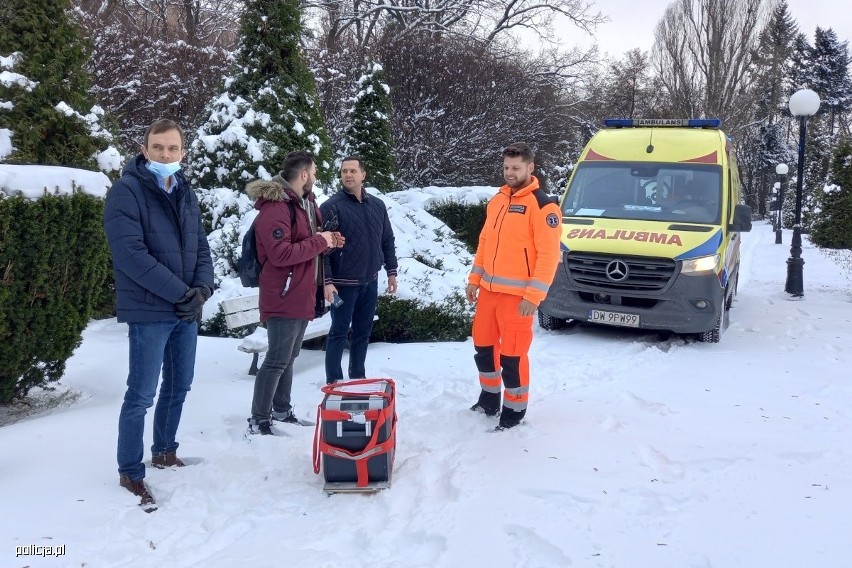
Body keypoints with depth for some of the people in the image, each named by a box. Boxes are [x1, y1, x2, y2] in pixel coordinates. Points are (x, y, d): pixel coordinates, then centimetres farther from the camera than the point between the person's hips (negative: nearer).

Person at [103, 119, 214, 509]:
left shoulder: (186, 194, 11)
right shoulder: (126, 191, -11)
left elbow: (201, 247, 12)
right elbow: (131, 253, -20)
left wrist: (201, 289, -7)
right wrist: (181, 293, -19)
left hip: (187, 310, 7)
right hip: (149, 312, -7)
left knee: (179, 385, 17)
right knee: (142, 395, -2)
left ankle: (165, 452, 34)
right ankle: (130, 472, 12)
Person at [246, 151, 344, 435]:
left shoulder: (306, 203, 14)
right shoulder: (276, 207, -19)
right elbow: (281, 254, -27)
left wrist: (327, 240, 4)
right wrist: (320, 242, -19)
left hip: (303, 294, 10)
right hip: (284, 296, -10)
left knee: (289, 357, 17)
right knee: (277, 360, -5)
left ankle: (281, 411, 29)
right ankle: (258, 420, 5)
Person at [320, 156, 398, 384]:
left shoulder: (378, 205, 7)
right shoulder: (331, 206, -10)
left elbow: (387, 241, 14)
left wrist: (391, 272, 11)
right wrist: (327, 281, -19)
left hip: (370, 282, 5)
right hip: (343, 283, -5)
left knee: (363, 333, 14)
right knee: (339, 333, 2)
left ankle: (358, 378, 26)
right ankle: (333, 382, 10)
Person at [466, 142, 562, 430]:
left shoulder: (542, 205, -13)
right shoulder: (497, 200, 12)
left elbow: (548, 255, -17)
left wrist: (533, 296, -21)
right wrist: (474, 279, 14)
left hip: (517, 295, -8)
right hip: (489, 290, 8)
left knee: (513, 355, -2)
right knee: (483, 345, 17)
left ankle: (514, 410, 15)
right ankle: (489, 400, 35)